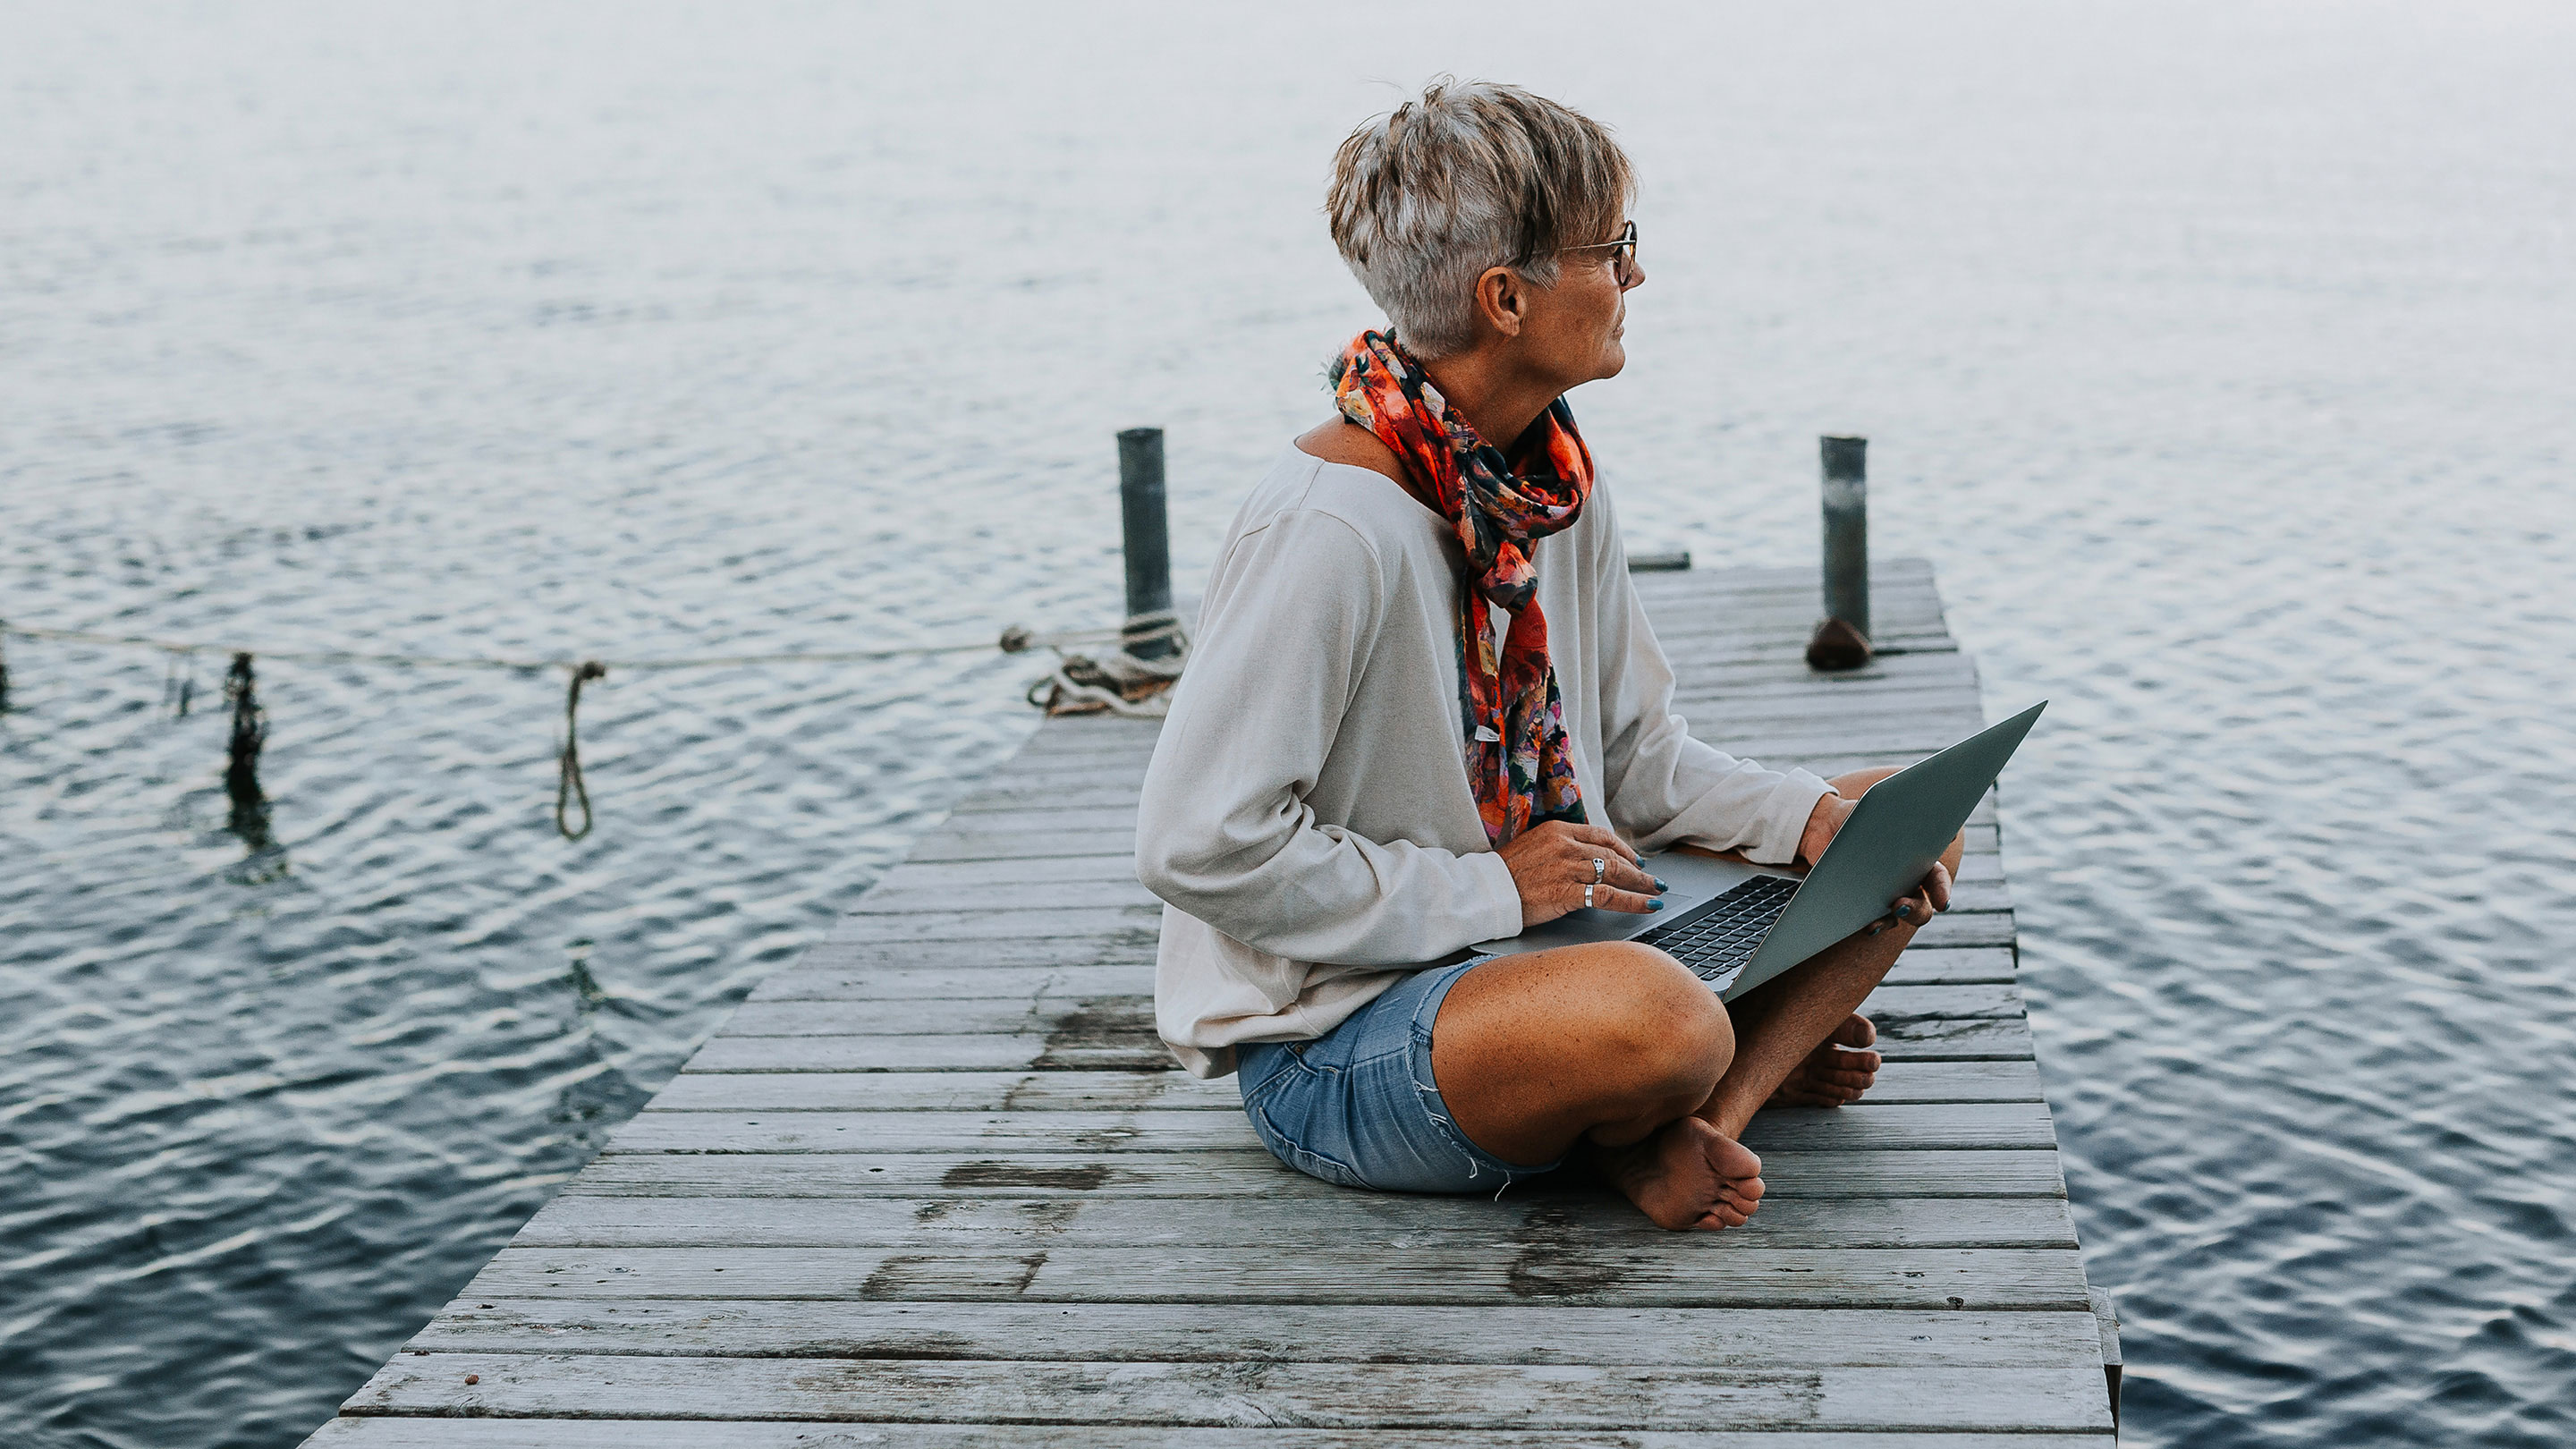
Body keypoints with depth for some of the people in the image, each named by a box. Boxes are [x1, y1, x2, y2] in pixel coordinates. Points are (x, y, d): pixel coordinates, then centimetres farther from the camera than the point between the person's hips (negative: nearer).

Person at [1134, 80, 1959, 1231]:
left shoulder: (1554, 485, 4)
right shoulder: (1330, 526, -24)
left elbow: (1635, 758, 12)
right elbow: (1199, 843, -25)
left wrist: (1809, 818, -5)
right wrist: (1489, 888, -21)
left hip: (1541, 937, 9)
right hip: (1328, 1047, -9)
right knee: (1656, 1018, -38)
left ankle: (1694, 1118, -11)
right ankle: (1759, 1048, -4)